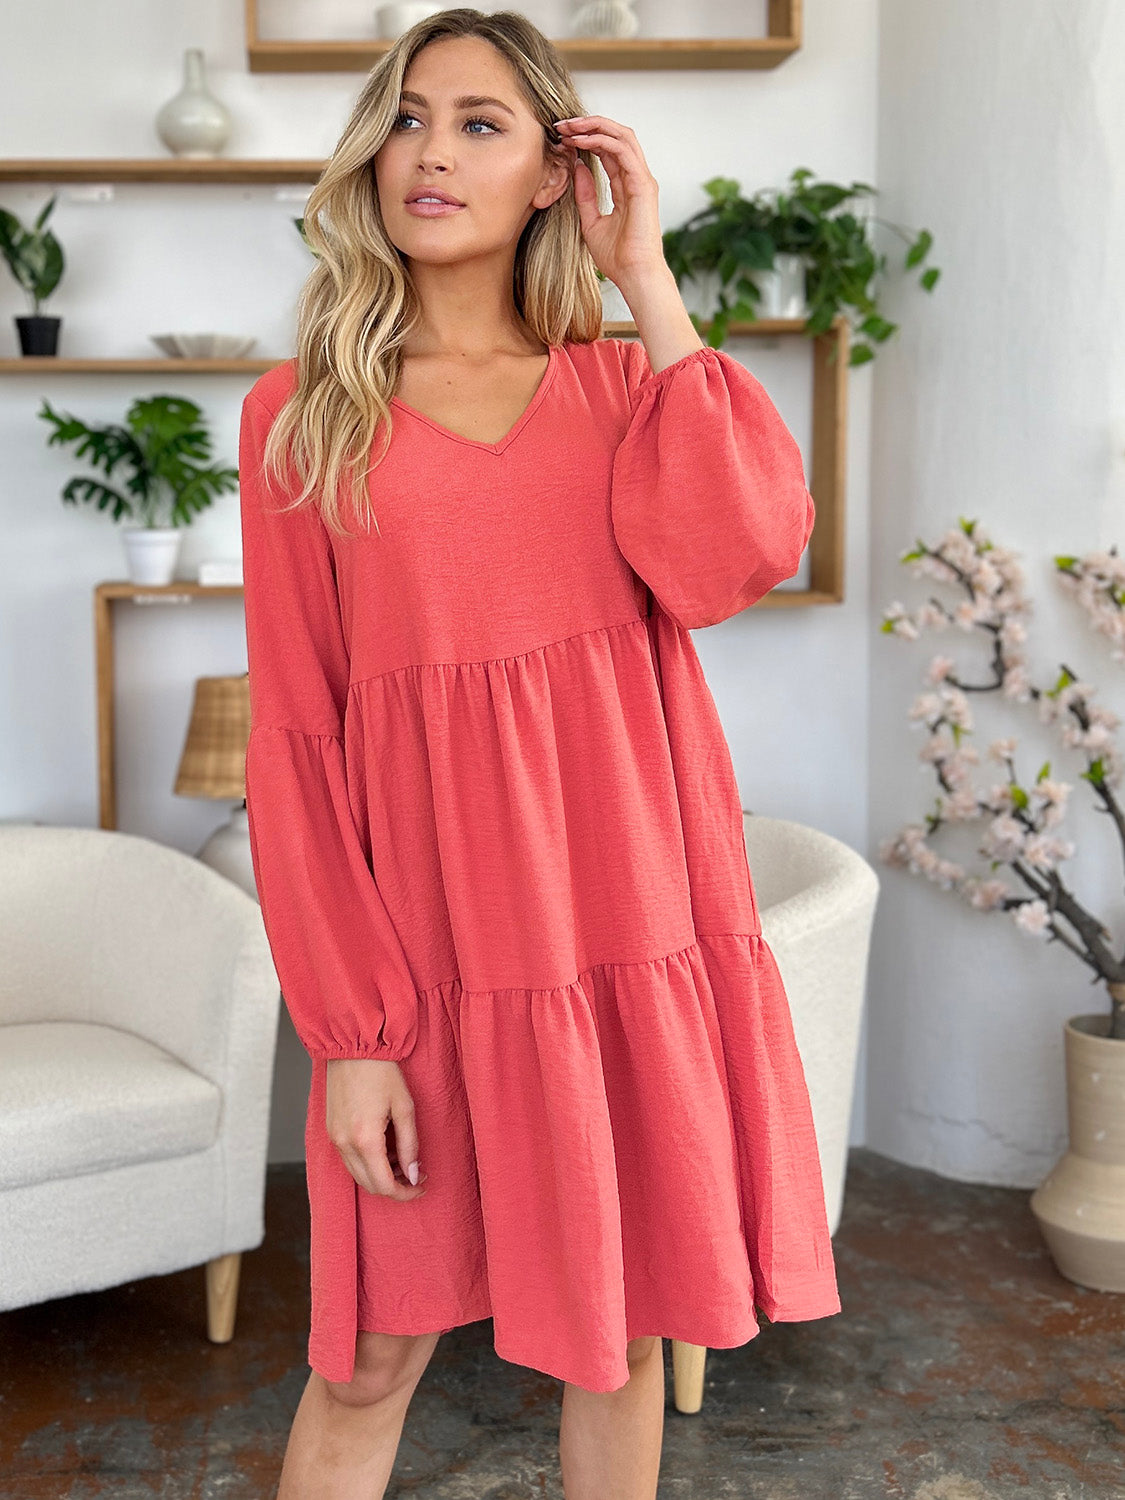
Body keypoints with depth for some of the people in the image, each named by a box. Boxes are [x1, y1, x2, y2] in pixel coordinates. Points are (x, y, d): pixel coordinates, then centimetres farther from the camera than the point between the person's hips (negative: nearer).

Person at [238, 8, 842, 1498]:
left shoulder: (626, 383, 8)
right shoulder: (302, 413, 2)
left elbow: (736, 557, -14)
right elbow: (295, 739, -3)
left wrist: (648, 280, -7)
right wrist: (351, 1029, -8)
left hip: (638, 933, 2)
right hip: (434, 951, -2)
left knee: (620, 1333, 14)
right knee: (371, 1363, 8)